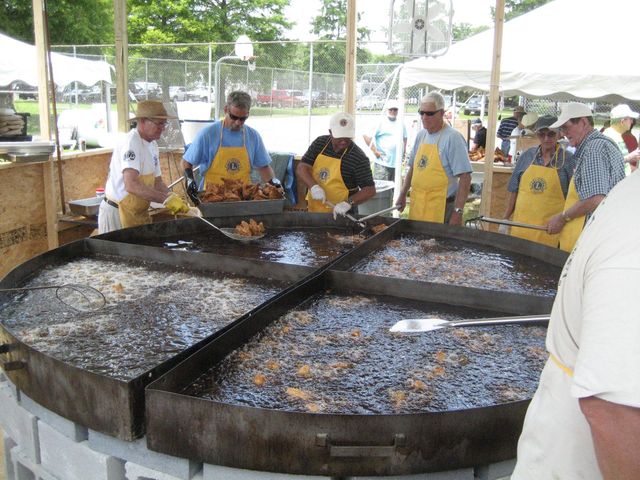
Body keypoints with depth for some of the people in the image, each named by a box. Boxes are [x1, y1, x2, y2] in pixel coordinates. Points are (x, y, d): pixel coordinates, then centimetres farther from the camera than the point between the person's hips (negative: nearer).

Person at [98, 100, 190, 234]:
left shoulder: (152, 145, 10)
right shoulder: (130, 142, -20)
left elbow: (157, 182, 13)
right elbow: (131, 185, -32)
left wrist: (174, 201, -5)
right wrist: (167, 199, -33)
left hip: (139, 214, 9)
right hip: (117, 214, -9)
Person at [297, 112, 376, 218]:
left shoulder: (359, 157, -16)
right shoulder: (319, 143, -2)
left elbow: (370, 190, -15)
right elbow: (301, 168, -4)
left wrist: (348, 203, -30)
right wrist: (314, 186, -23)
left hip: (339, 214, -4)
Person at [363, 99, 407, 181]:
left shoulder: (401, 125, 13)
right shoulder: (381, 123, -5)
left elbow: (404, 137, 32)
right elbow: (366, 136, -9)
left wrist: (404, 150, 18)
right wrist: (374, 151, -11)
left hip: (397, 163, 6)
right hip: (382, 163, -6)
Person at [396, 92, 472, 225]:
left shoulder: (453, 137, -12)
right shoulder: (421, 135, 9)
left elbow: (465, 178, -15)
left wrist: (458, 212, -19)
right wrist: (403, 195, 14)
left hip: (441, 209, -6)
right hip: (416, 205, 7)